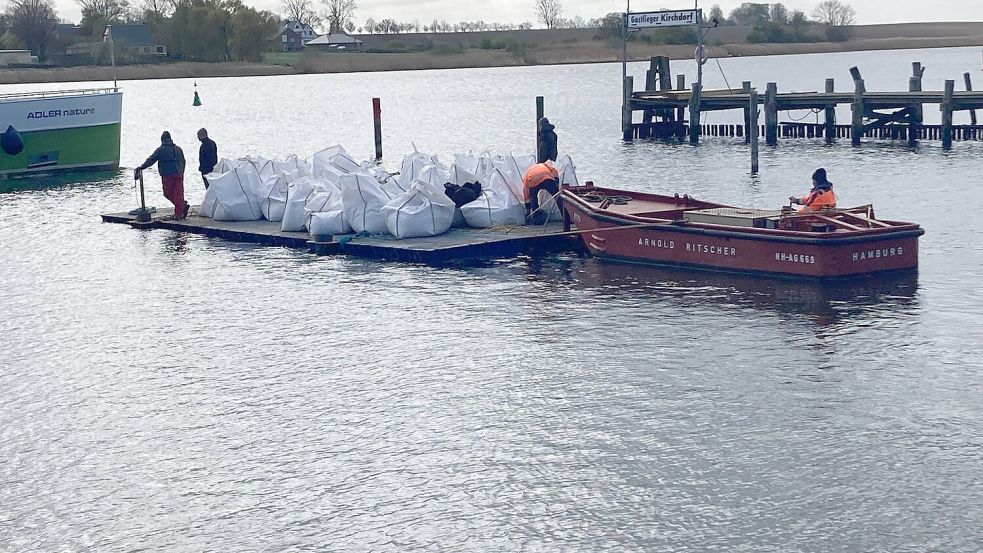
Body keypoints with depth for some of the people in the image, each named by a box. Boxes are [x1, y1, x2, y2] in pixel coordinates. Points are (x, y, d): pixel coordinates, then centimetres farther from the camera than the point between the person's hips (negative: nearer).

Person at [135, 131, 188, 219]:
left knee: (168, 193, 6)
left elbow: (150, 160, -2)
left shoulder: (160, 150, -1)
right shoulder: (178, 149, 14)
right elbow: (183, 162, 19)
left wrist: (141, 168, 6)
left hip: (167, 175, -4)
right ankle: (178, 214, -3)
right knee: (178, 193, 3)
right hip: (179, 175, 5)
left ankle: (183, 205, -7)